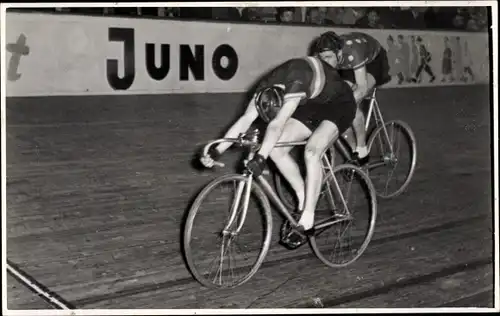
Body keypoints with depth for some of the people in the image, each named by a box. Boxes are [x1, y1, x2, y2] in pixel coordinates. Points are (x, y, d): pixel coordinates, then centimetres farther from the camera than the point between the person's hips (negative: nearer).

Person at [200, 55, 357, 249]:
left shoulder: (297, 81, -39)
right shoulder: (265, 88, -18)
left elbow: (277, 124, -48)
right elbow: (245, 120, -20)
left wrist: (260, 158, -55)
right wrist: (216, 152, -28)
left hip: (339, 104, -7)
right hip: (312, 104, 7)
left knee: (311, 152, -28)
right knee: (276, 149, -11)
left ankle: (307, 222, -22)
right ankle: (303, 200, 5)